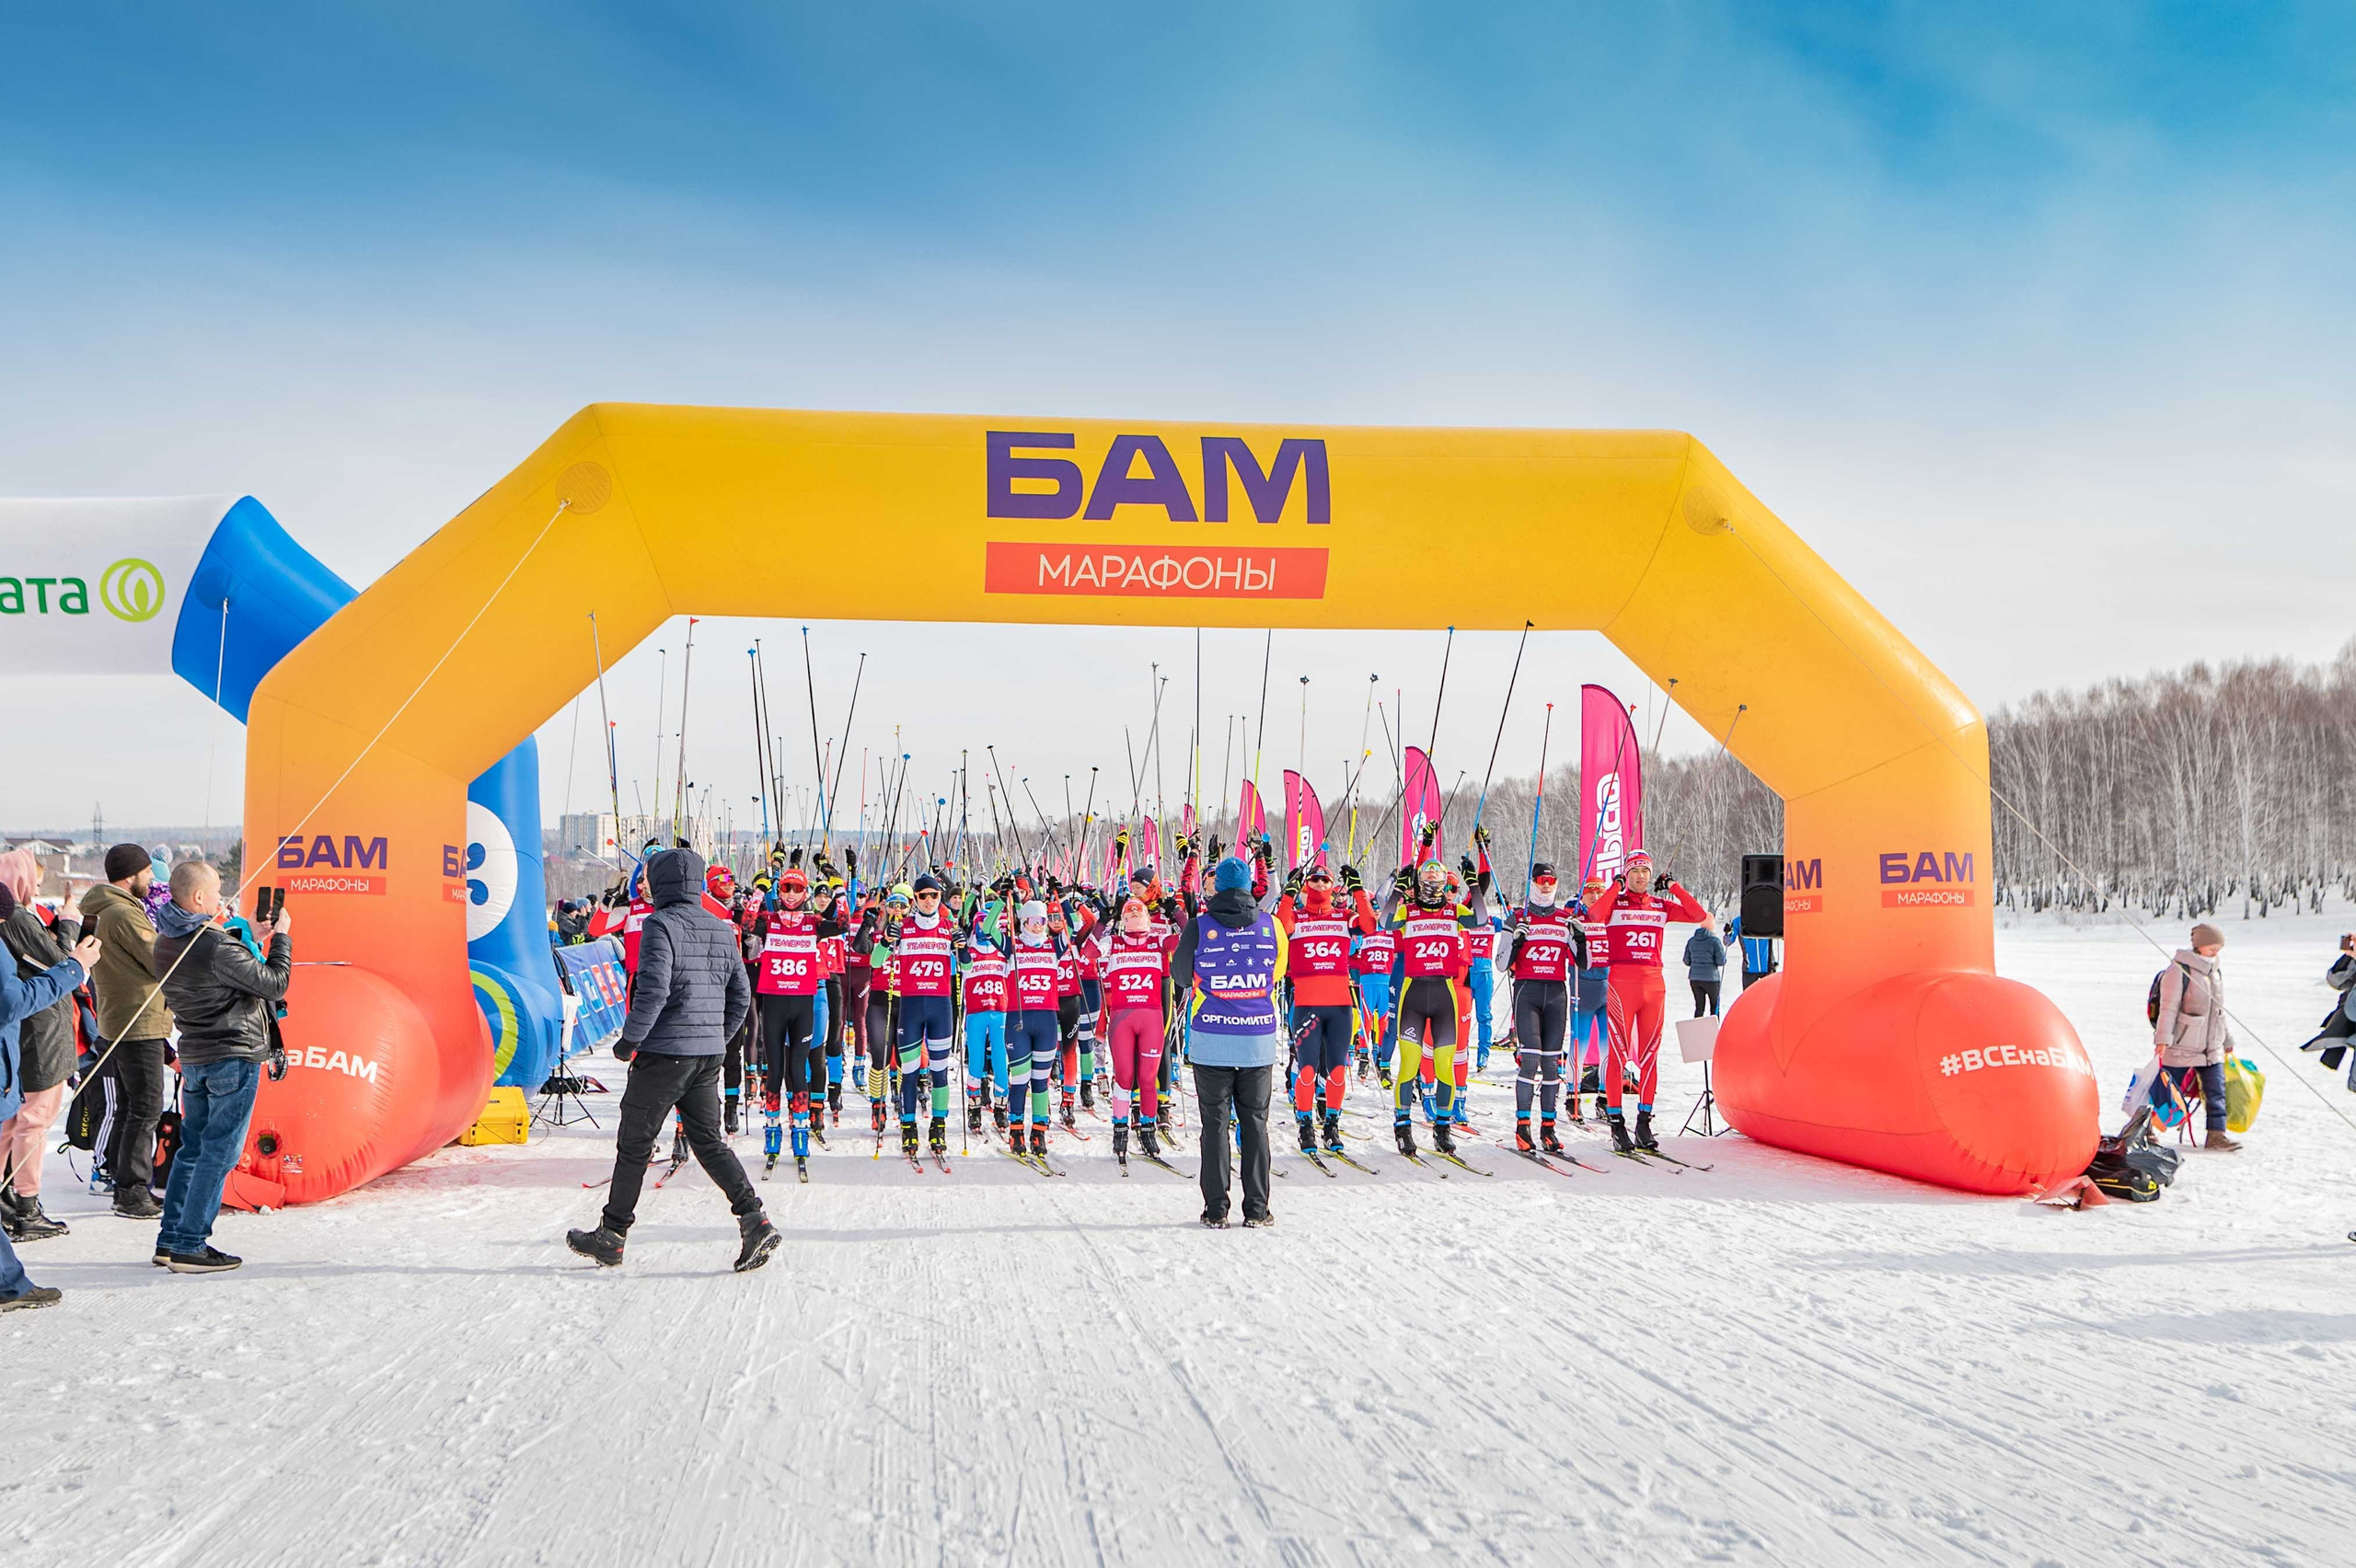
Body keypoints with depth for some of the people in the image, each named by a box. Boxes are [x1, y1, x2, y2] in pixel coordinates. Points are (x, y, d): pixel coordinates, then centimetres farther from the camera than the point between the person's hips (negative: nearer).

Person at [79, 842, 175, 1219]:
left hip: (115, 1023, 10)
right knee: (146, 1108, -7)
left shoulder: (96, 911, 14)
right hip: (140, 1023, -10)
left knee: (129, 1108, 16)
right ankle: (133, 1191, -6)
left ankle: (126, 1186, 22)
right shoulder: (124, 914, -18)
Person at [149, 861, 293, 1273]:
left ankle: (170, 1239, 20)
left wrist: (250, 939, 14)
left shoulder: (165, 942, 7)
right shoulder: (215, 946, -21)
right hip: (234, 1057, -9)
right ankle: (189, 1246, -2)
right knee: (219, 1153, -3)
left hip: (194, 1058, 9)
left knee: (192, 1147, 17)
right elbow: (274, 985, -15)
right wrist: (281, 938, -2)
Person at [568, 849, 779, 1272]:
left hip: (664, 1052, -6)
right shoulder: (721, 930, 11)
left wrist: (630, 1039, -11)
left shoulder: (661, 924, -11)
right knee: (709, 1140, 11)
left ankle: (611, 1234, 16)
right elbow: (740, 995, 13)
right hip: (707, 1056, 7)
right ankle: (754, 1219, -3)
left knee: (634, 1143, 6)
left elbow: (653, 989, -21)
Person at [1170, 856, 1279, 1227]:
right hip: (1259, 1041, 2)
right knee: (1255, 1123, 10)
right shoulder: (1271, 925, -1)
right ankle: (1256, 1210, 11)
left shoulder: (1199, 927, -6)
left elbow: (1180, 976, 5)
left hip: (1211, 1041, -1)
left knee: (1215, 1123, 6)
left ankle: (1216, 1210, 6)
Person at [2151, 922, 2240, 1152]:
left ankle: (2217, 1134, 5)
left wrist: (2228, 1039, 25)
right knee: (2167, 1090, 1)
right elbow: (2168, 1008, -16)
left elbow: (2220, 1010, 21)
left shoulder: (2215, 972, 12)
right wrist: (2163, 1038, -21)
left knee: (2216, 1091, 1)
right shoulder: (2179, 970, -13)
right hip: (2181, 1046, -7)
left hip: (2211, 1047, 7)